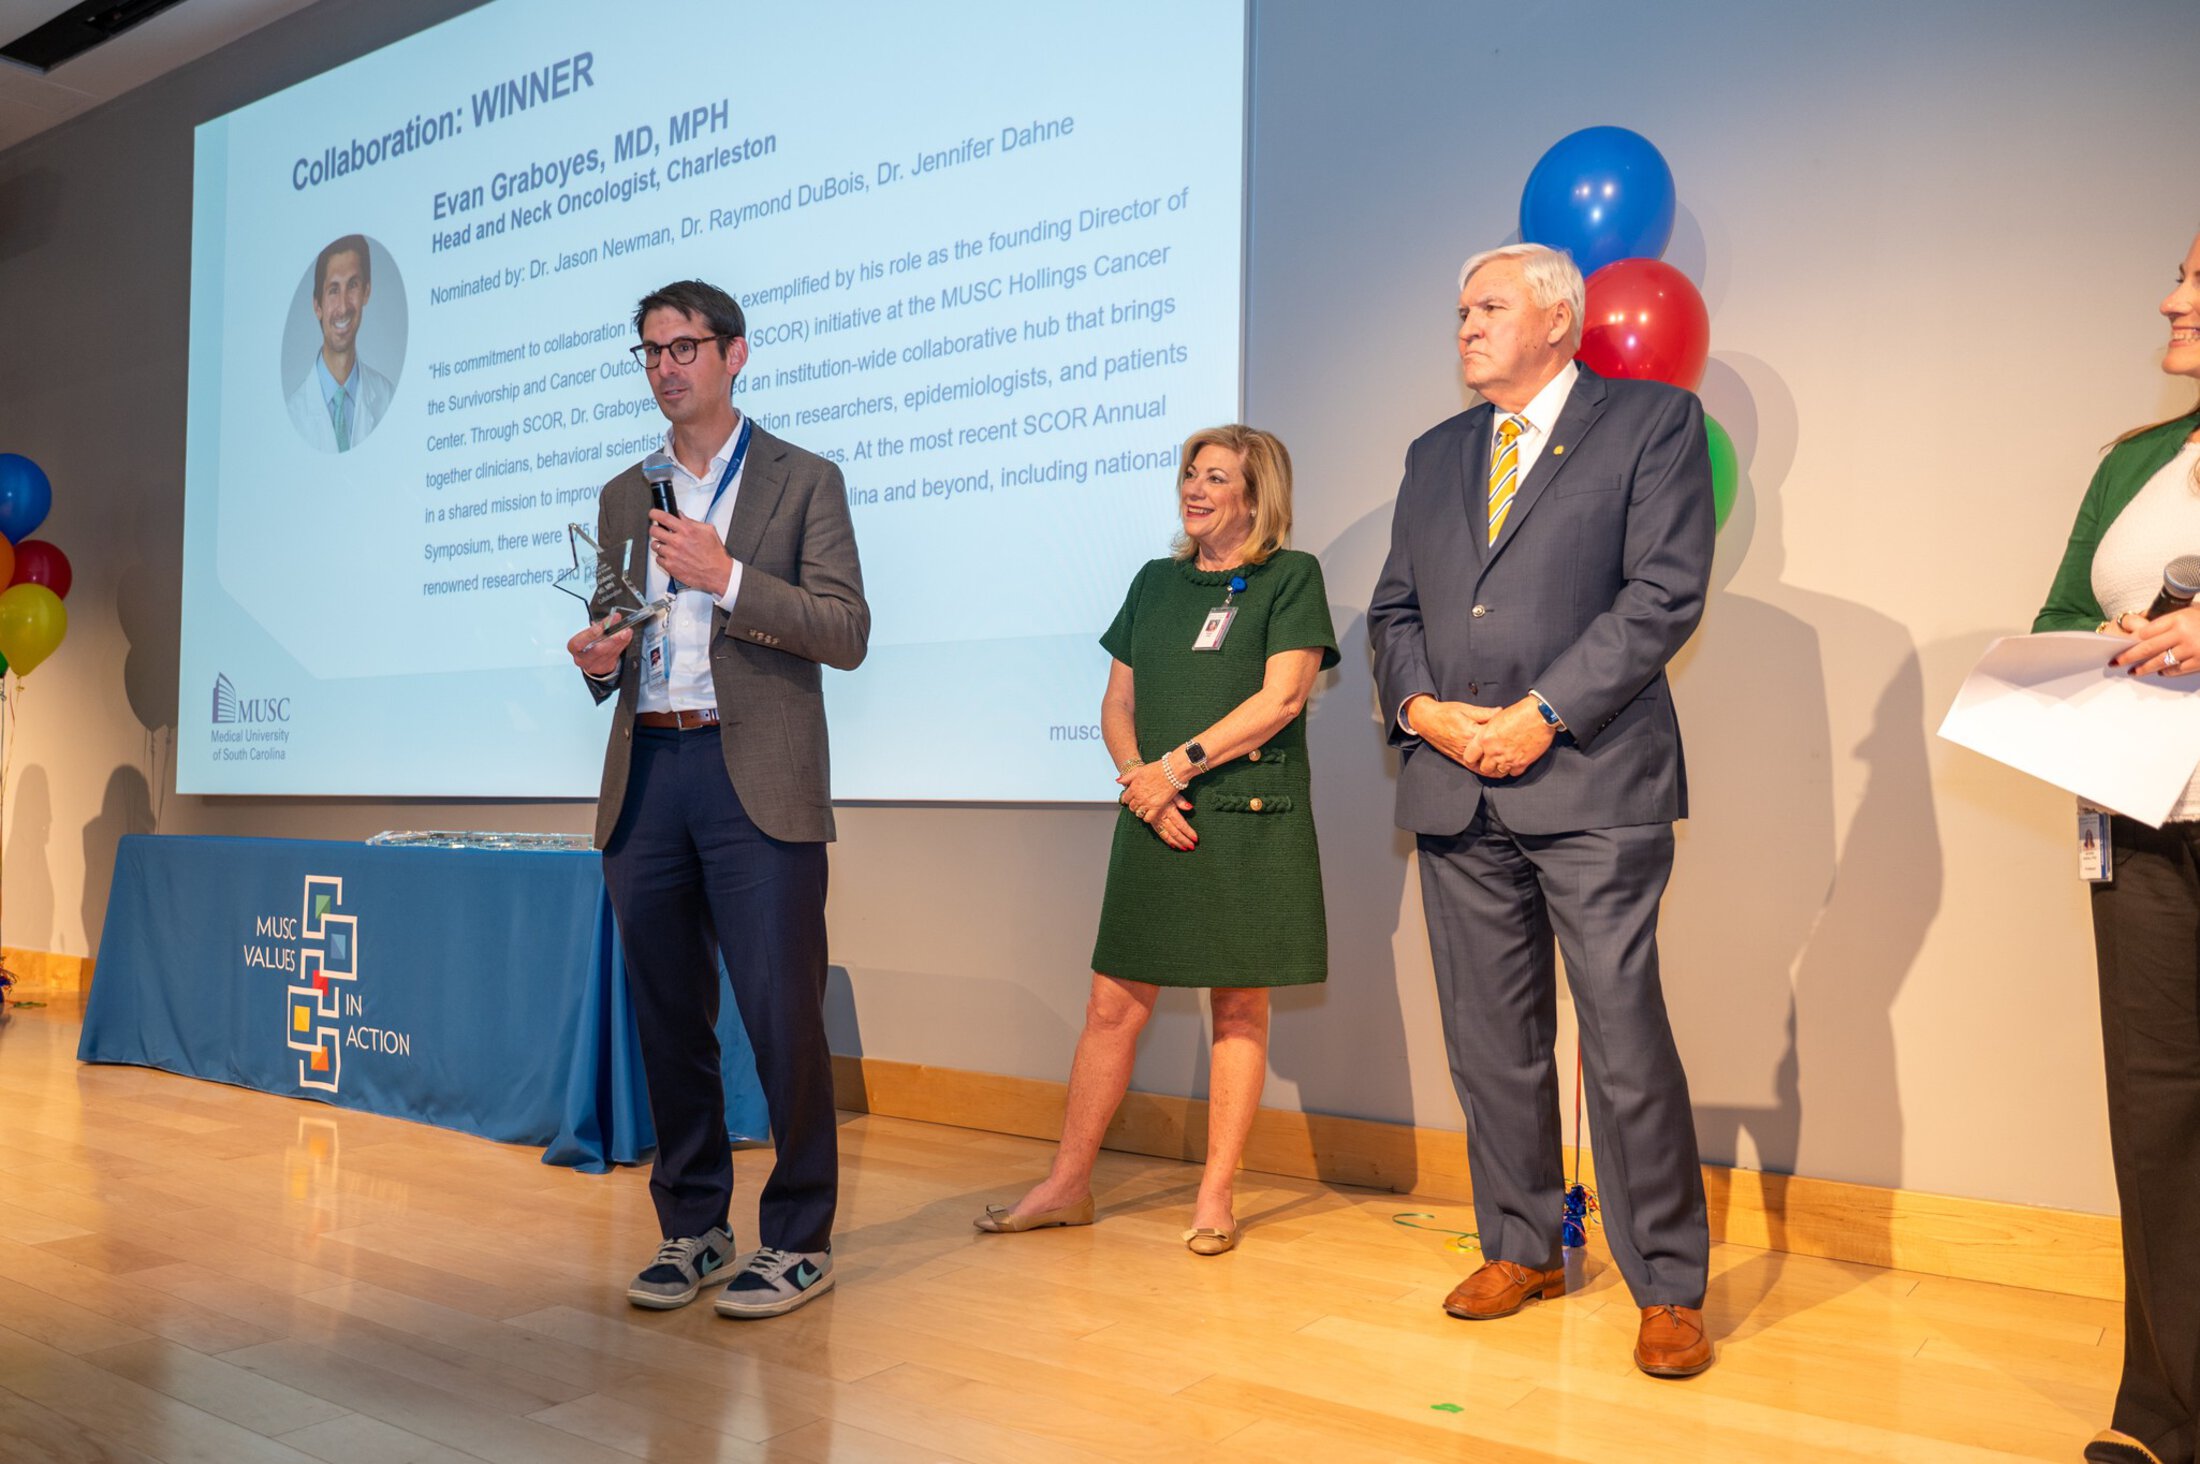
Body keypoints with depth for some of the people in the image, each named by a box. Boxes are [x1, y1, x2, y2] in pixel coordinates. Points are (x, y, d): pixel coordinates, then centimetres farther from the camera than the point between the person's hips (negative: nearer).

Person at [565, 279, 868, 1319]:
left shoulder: (803, 481, 3)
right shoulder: (625, 497, 18)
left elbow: (847, 634, -5)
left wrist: (728, 578, -15)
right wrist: (597, 659, 0)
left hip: (755, 781, -5)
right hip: (645, 776, 5)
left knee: (782, 1017, -5)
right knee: (667, 1018, 9)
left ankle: (798, 1241, 8)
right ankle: (691, 1230, 22)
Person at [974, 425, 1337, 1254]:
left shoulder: (1291, 577, 2)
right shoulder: (1155, 583, 16)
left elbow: (1282, 697, -9)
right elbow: (1117, 706, 13)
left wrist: (1177, 764, -13)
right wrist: (1142, 783, -5)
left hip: (1251, 821, -4)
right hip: (1156, 823, 4)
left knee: (1239, 1008, 3)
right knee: (1114, 1003, 4)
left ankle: (1215, 1197, 12)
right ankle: (1067, 1185, 13)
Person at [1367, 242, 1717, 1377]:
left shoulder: (1653, 420, 3)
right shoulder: (1434, 454, 20)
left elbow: (1665, 591, -8)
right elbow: (1393, 607, 17)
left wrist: (1542, 714, -14)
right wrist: (1420, 707, -3)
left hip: (1591, 782, -5)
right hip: (1454, 784, 6)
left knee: (1625, 1038, -5)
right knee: (1490, 1039, 11)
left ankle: (1669, 1286, 10)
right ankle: (1521, 1251, 26)